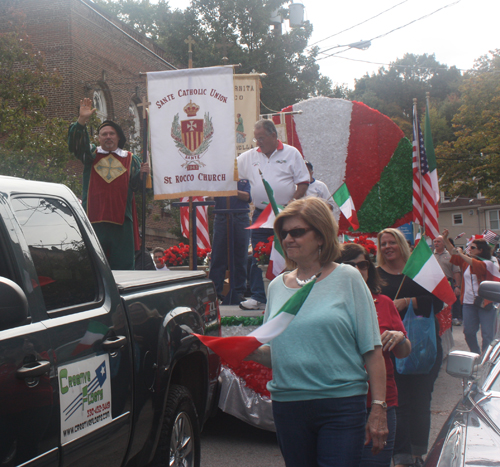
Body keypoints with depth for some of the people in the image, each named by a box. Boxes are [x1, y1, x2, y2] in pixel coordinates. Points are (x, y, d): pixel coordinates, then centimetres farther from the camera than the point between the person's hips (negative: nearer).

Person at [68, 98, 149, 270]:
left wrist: (142, 174, -15)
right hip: (93, 219, 0)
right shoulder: (91, 155, 13)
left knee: (123, 266, 2)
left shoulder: (131, 159, 13)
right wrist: (81, 121, -18)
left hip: (121, 221, 0)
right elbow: (75, 144, -4)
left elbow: (136, 186, 6)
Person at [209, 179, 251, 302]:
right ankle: (215, 290, 4)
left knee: (240, 256, 3)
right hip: (221, 219, -1)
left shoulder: (244, 180, 10)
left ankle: (239, 291, 10)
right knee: (218, 256, -1)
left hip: (241, 219, 1)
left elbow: (246, 196, -3)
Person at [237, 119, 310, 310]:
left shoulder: (291, 153, 2)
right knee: (258, 258, 3)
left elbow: (303, 181, -1)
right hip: (260, 214, 3)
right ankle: (258, 298, 10)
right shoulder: (249, 157, 11)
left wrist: (293, 203, -13)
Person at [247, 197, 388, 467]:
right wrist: (251, 351, -6)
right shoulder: (277, 286, 10)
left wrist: (379, 407, -9)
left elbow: (372, 350, -4)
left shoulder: (347, 279, -3)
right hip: (287, 403, 4)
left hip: (341, 405, -4)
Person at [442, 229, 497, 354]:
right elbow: (453, 252, 16)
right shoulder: (466, 261, 10)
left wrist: (461, 254, -26)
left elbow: (477, 265, -28)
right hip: (468, 302, 6)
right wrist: (446, 239, 6)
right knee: (469, 332, 7)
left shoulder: (488, 263, -9)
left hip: (485, 303, -6)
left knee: (487, 334, -2)